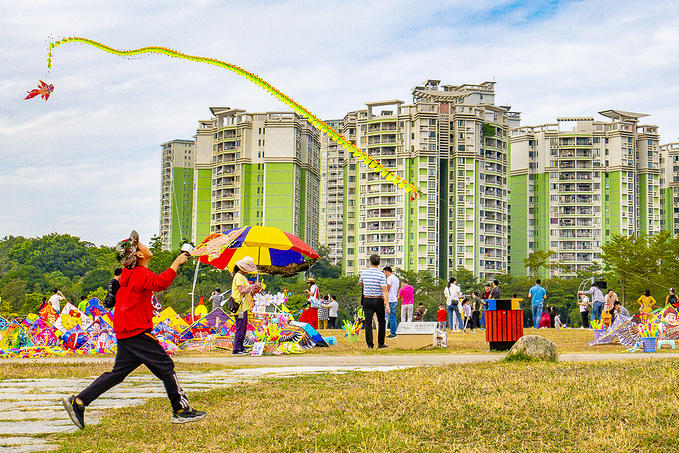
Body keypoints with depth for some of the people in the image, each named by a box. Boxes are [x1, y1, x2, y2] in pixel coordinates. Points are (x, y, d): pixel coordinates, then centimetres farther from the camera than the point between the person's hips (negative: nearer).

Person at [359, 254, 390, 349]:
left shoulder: (364, 273, 0)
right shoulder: (381, 275, -10)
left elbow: (360, 282, 22)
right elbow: (385, 290, -16)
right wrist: (387, 304, -18)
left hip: (367, 300, 2)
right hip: (378, 300, -2)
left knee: (368, 322, 2)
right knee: (381, 322, 12)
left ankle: (369, 343, -5)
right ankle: (380, 343, 13)